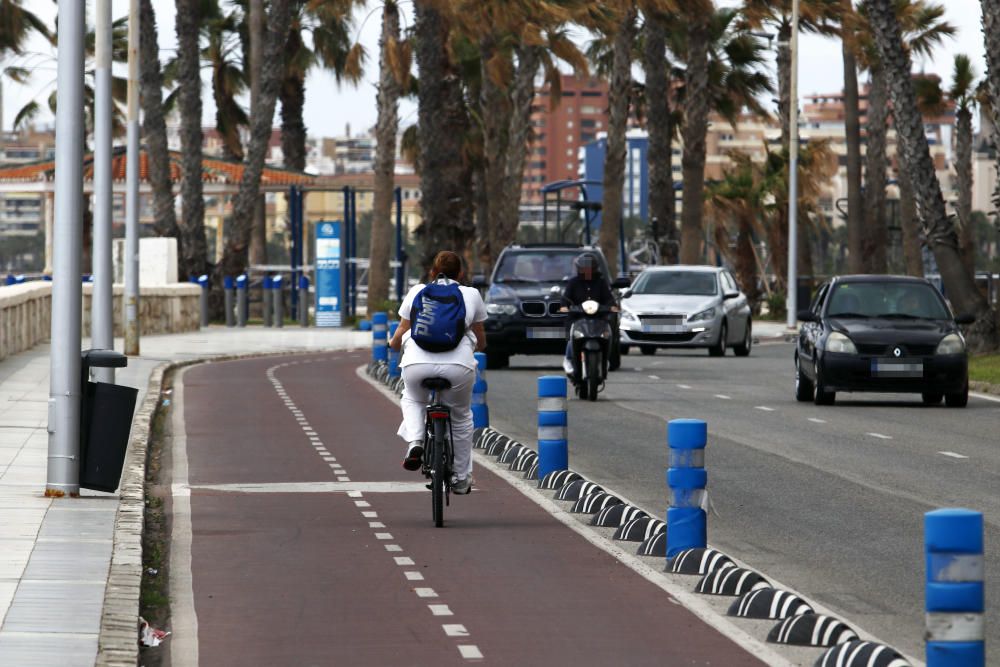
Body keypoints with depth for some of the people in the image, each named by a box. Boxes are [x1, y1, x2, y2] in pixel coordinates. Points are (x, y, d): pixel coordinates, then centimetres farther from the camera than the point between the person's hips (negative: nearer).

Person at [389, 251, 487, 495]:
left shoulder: (417, 292, 17)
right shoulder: (472, 295, 19)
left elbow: (401, 333, 21)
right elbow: (481, 342, 27)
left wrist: (393, 344, 44)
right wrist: (478, 347, 51)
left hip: (418, 363, 0)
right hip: (459, 365, 0)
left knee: (413, 400, 32)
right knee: (460, 417, 23)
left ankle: (414, 442, 6)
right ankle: (461, 479, 31)